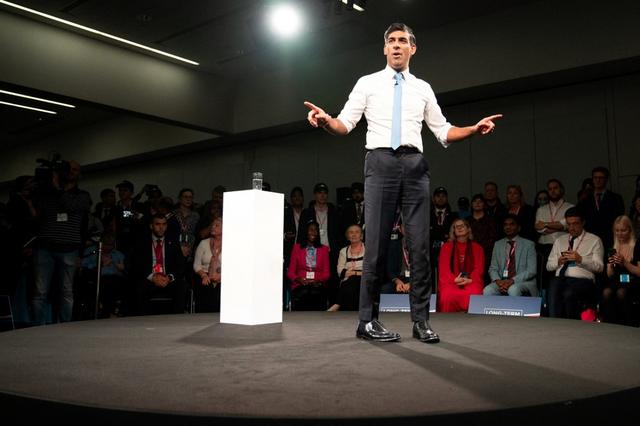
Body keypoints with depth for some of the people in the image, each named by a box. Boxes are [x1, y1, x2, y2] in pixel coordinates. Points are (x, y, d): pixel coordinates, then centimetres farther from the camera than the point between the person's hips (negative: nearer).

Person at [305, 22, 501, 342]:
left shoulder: (423, 88, 18)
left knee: (420, 243, 0)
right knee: (376, 242, -5)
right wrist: (326, 121, -19)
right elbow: (346, 123, 2)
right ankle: (368, 320, 4)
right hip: (380, 162, -2)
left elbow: (443, 131, 17)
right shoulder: (367, 83, 11)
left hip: (414, 164, 3)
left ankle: (421, 320, 9)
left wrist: (474, 129, 1)